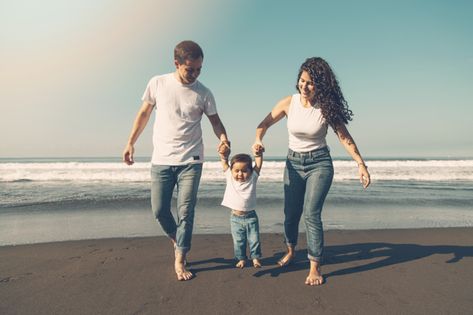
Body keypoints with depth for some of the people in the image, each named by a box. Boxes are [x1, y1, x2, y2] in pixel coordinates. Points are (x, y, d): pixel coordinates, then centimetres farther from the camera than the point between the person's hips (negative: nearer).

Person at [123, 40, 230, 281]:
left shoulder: (203, 93, -1)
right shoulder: (157, 83, 0)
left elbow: (214, 120, 5)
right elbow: (144, 113, 10)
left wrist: (223, 138, -16)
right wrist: (130, 142, 9)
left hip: (190, 161, -1)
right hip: (161, 160, 1)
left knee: (186, 212, -2)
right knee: (159, 210, 4)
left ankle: (180, 261, 15)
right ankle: (177, 240, 34)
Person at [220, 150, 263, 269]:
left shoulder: (252, 177, -5)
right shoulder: (230, 177, -4)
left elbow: (259, 161, -8)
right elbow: (224, 161, -6)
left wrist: (258, 152, -20)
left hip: (250, 216, 0)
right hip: (236, 218, 1)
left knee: (254, 240, 8)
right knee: (238, 241, 10)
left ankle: (255, 257, 26)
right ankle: (241, 258, 28)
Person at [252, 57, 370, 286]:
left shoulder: (326, 108, -12)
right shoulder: (289, 103, -7)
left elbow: (344, 137, -10)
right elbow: (265, 124, 3)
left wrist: (361, 164, -17)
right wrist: (258, 140, -18)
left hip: (319, 163, -3)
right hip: (293, 162, 3)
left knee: (311, 213, -13)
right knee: (290, 213, 10)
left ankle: (315, 267, 2)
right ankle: (291, 251, 38)